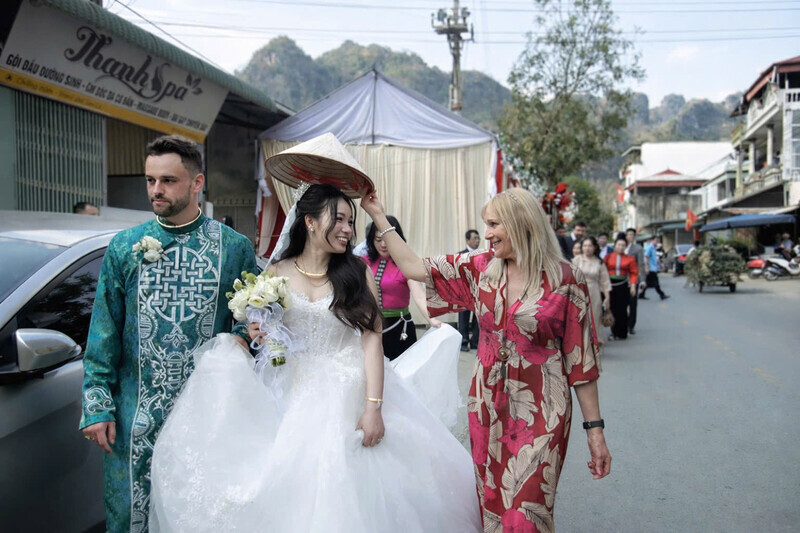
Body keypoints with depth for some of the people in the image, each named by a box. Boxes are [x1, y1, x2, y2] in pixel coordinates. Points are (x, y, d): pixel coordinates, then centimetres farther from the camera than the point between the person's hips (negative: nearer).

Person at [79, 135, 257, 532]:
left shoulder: (234, 247, -1)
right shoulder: (124, 247, 3)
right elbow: (104, 333, 4)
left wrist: (241, 338, -13)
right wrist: (97, 406, 0)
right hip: (137, 414, 1)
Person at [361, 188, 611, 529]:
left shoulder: (565, 280, -8)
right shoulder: (480, 269, 3)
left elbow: (581, 357, -6)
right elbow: (414, 268, 3)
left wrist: (595, 429, -5)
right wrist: (379, 216, 4)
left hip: (540, 411, -4)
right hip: (487, 406, 4)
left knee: (525, 513, -4)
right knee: (490, 505, 13)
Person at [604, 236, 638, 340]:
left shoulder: (630, 258, 3)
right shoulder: (608, 257, 4)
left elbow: (634, 273, 1)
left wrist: (633, 285, -10)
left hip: (623, 286, 0)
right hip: (610, 285, 1)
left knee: (623, 310, 0)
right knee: (612, 309, 2)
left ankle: (622, 333, 11)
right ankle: (614, 332, 14)